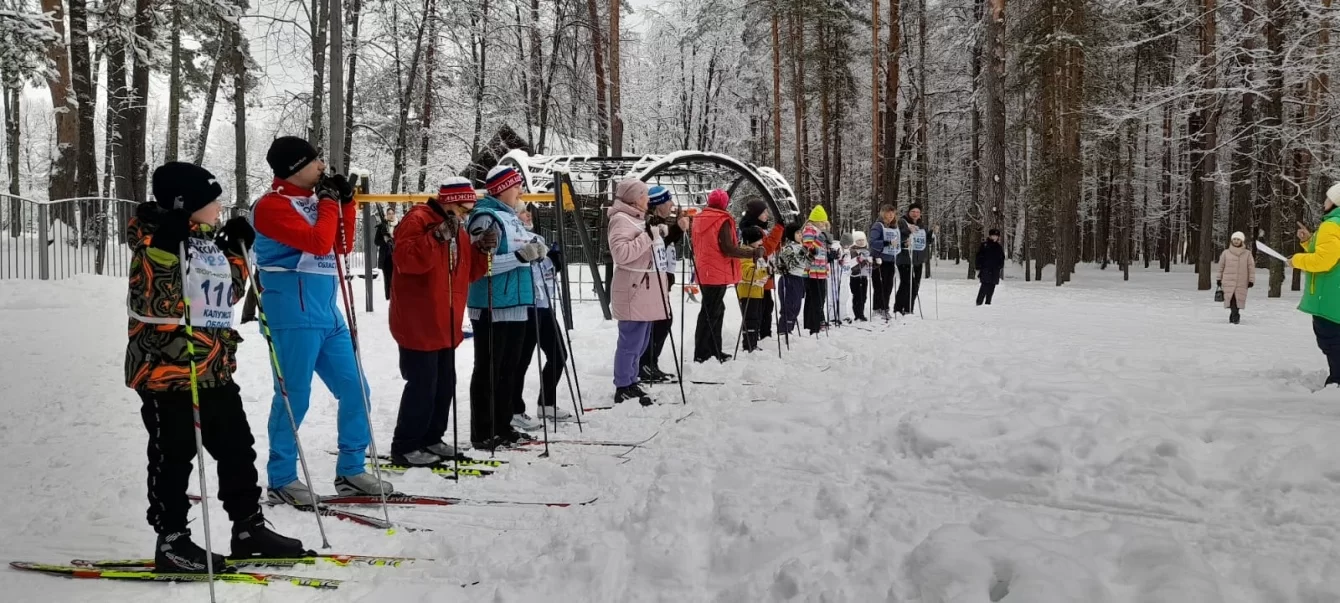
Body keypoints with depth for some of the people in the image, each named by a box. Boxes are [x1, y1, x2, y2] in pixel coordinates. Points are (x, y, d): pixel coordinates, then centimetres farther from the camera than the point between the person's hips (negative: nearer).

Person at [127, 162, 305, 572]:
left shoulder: (210, 241, 13)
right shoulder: (157, 238, -12)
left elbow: (229, 293, 22)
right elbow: (154, 305, -23)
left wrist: (238, 250, 15)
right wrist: (167, 248, -30)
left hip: (216, 370, 8)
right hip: (167, 370, -8)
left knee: (238, 450, 12)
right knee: (173, 458, 1)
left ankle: (248, 528, 23)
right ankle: (171, 541, 13)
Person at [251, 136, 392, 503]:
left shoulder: (313, 199, 17)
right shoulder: (272, 206, -10)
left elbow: (343, 246, 20)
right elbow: (318, 243, -20)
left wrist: (345, 202, 9)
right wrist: (329, 202, -5)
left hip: (327, 314, 9)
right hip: (293, 315, -9)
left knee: (356, 390, 9)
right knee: (294, 398, -5)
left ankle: (350, 471, 19)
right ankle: (282, 479, 8)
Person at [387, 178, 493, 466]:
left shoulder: (457, 229, 15)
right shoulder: (417, 220, -12)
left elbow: (468, 272, 18)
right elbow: (406, 260, -27)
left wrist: (483, 251, 2)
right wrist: (437, 236, -32)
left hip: (445, 325, 9)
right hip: (418, 324, -9)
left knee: (444, 384, 13)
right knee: (423, 385, -8)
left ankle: (431, 439, 26)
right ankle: (405, 447, 3)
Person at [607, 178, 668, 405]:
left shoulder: (638, 218, 18)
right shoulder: (621, 220, -13)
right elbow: (621, 253, -26)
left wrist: (662, 231, 15)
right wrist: (647, 237, -23)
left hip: (646, 292, 10)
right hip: (633, 293, -10)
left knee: (639, 343, 15)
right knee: (631, 343, -7)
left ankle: (630, 384, 24)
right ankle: (623, 389, 1)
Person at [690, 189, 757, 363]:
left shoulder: (699, 219, 11)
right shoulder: (723, 221, -13)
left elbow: (694, 244, 21)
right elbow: (728, 248, -21)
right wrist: (754, 253, -17)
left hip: (704, 272, 8)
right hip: (718, 273, -8)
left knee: (715, 309, 17)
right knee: (711, 312, -4)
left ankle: (714, 350, 22)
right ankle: (701, 353, -4)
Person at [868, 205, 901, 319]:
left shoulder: (896, 228, 16)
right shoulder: (878, 226, -6)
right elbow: (872, 242, -19)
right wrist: (888, 243, -26)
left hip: (891, 261, 6)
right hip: (879, 260, -6)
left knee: (889, 286, 6)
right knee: (879, 286, -5)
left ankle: (884, 309, 15)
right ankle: (878, 309, 1)